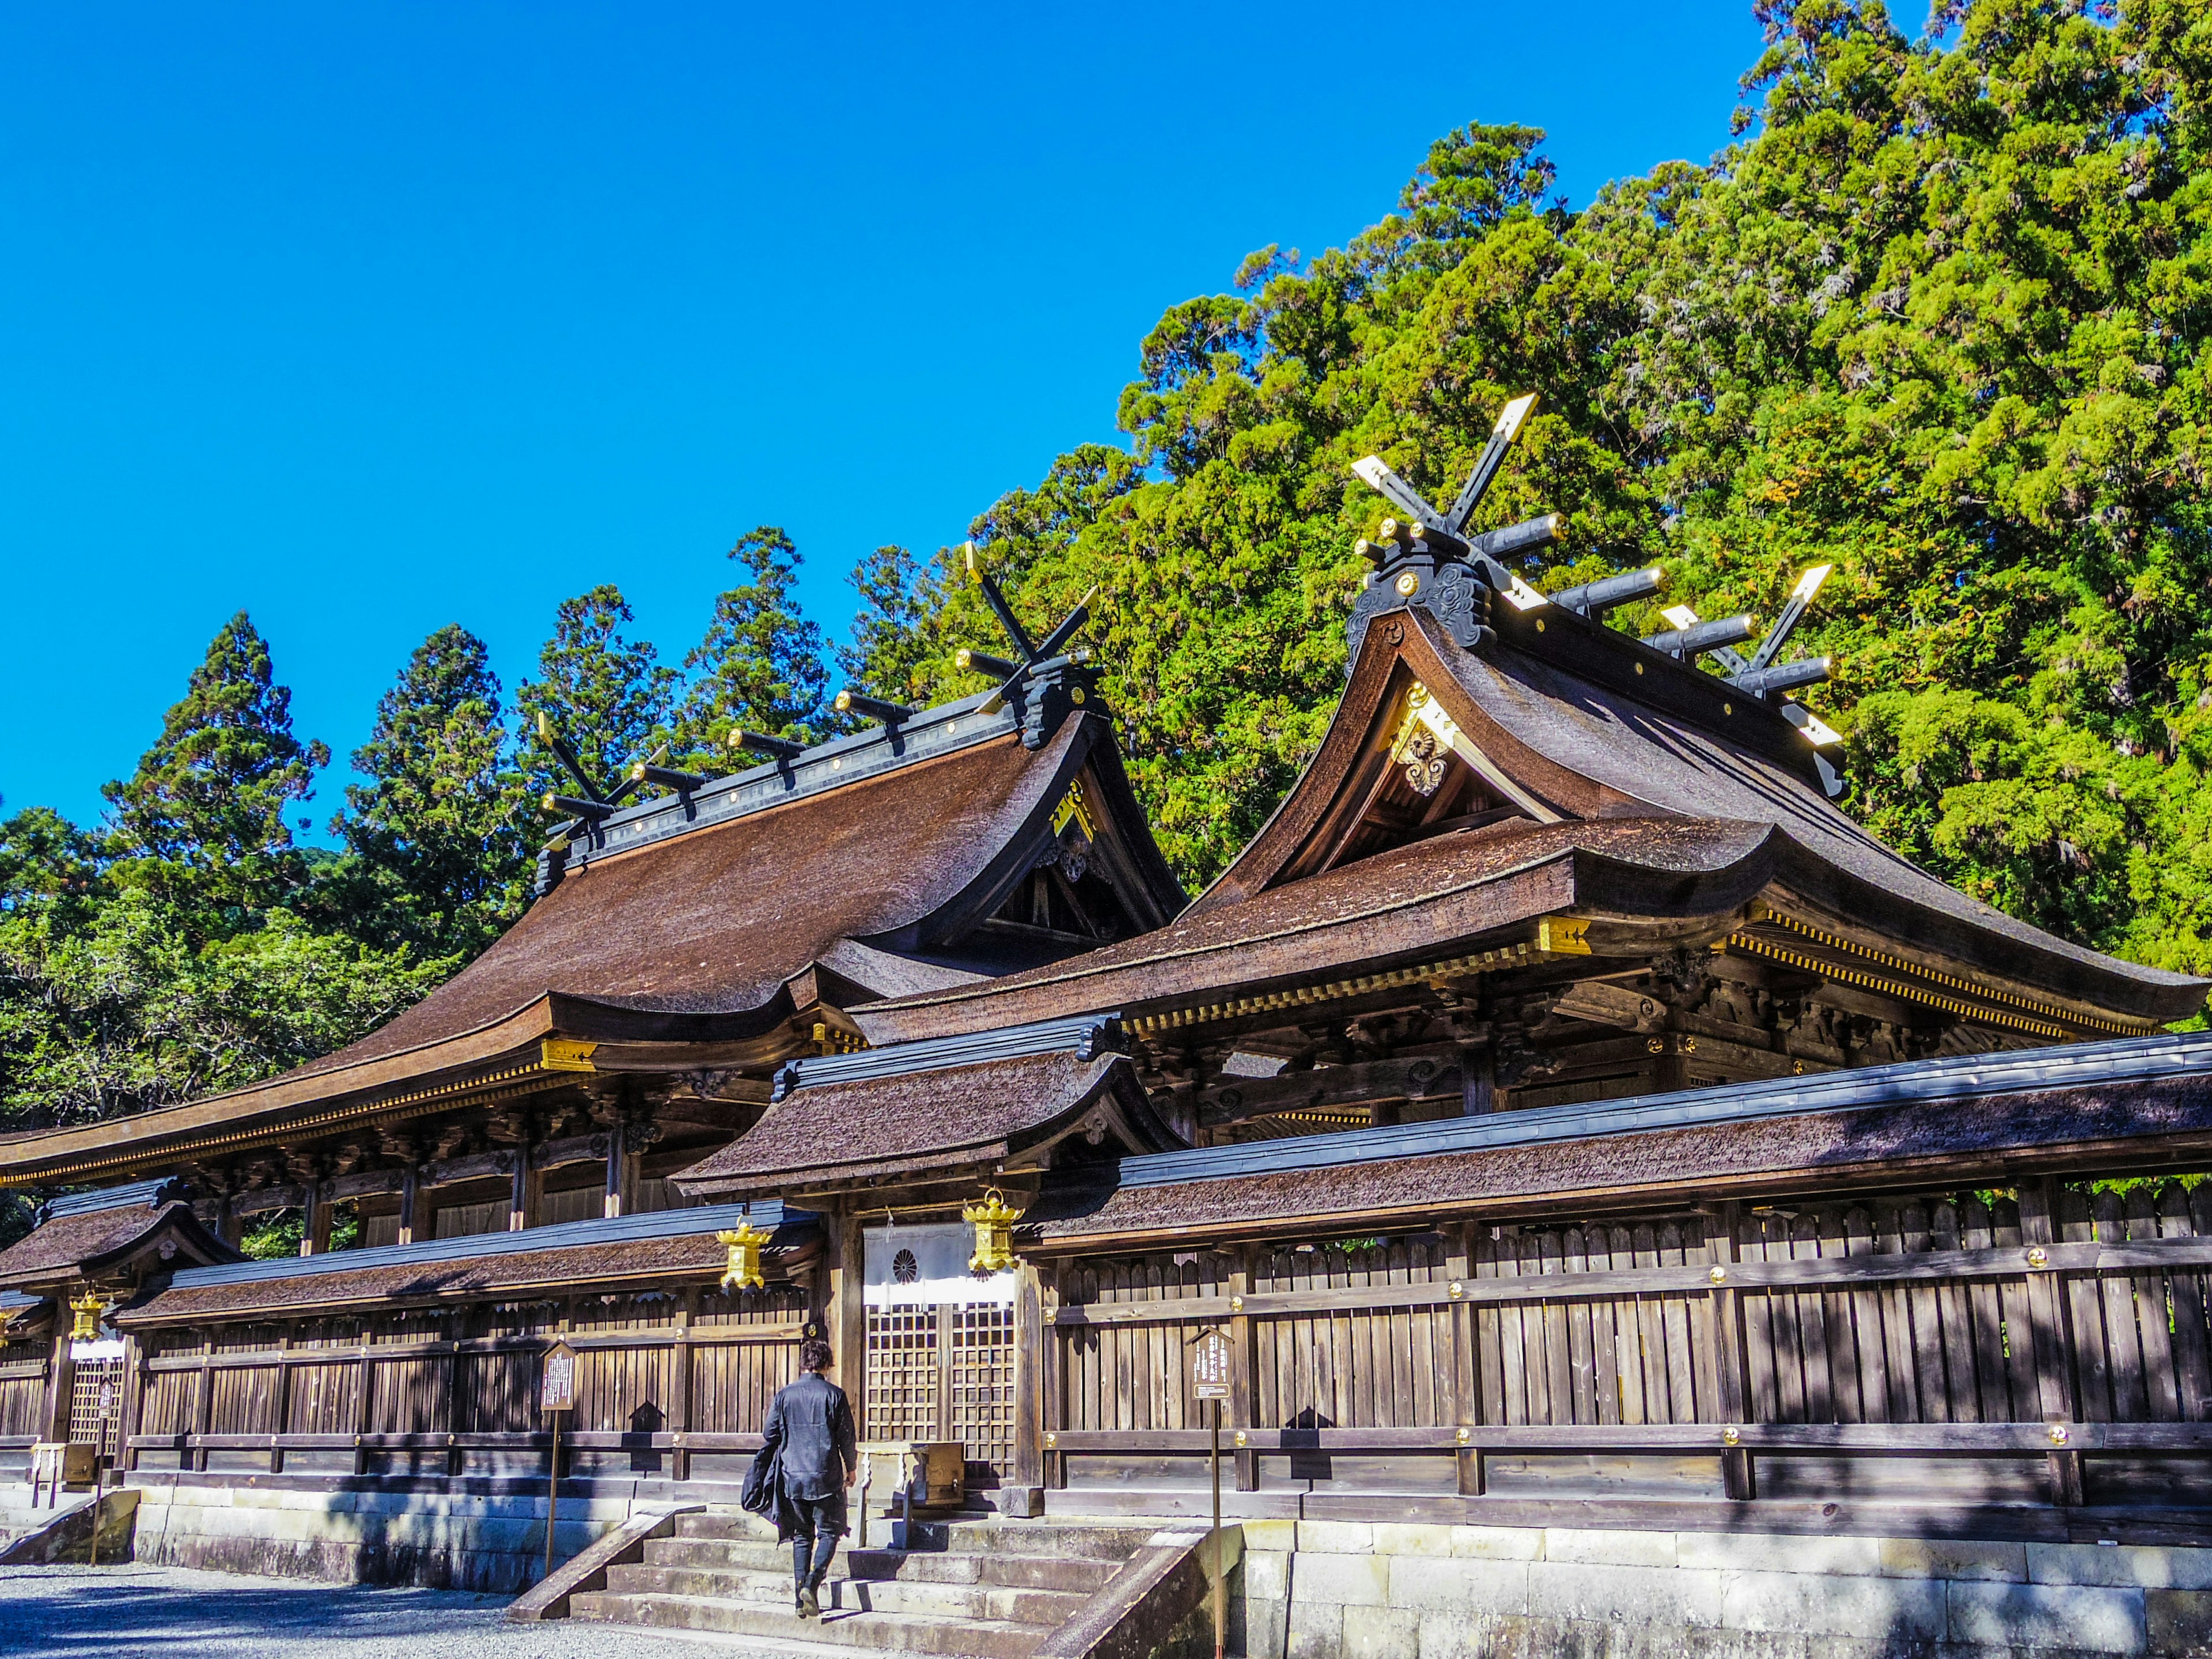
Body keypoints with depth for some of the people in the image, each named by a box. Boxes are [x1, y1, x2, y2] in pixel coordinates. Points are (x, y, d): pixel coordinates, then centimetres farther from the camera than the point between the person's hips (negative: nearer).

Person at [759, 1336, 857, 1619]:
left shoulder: (785, 1395, 1)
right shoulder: (834, 1395, -6)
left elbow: (769, 1436, 7)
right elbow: (847, 1437, -2)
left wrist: (771, 1468, 25)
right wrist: (852, 1468, 14)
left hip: (792, 1478, 3)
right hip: (826, 1478, -3)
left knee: (802, 1536, 12)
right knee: (829, 1532, 8)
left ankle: (802, 1599, 8)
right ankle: (813, 1583, -13)